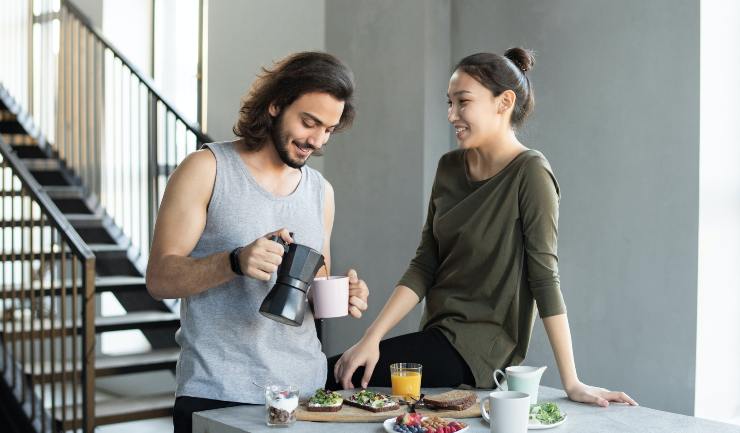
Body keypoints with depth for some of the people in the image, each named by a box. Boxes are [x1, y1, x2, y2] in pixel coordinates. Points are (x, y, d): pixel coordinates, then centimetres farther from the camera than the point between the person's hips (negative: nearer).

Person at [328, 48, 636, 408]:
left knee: (328, 375, -15)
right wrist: (372, 338, -6)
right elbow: (423, 266, 4)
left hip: (480, 350, -6)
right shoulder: (450, 168, 6)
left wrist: (571, 383, -15)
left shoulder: (529, 173, -14)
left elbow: (544, 276, -15)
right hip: (439, 336, 7)